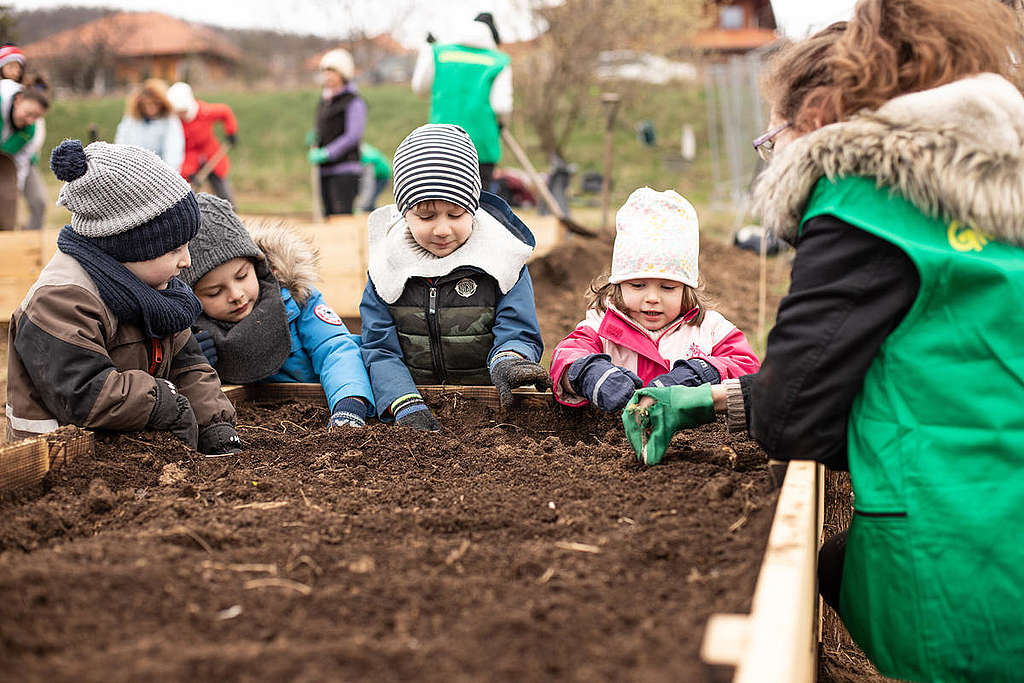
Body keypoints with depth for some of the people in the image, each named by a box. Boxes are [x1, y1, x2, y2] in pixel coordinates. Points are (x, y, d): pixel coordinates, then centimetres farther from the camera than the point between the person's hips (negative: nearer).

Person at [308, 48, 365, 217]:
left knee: (344, 214, -14)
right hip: (325, 171, 8)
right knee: (329, 214, 7)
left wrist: (326, 153, -17)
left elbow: (353, 136, -13)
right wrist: (314, 150, 4)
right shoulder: (324, 100, 17)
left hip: (345, 168, -8)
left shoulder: (354, 102, -6)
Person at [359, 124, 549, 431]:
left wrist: (507, 362, -27)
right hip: (418, 396, 1)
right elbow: (380, 350, 1)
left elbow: (517, 333, -2)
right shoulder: (389, 266, 4)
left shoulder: (501, 259, 1)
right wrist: (407, 406, -16)